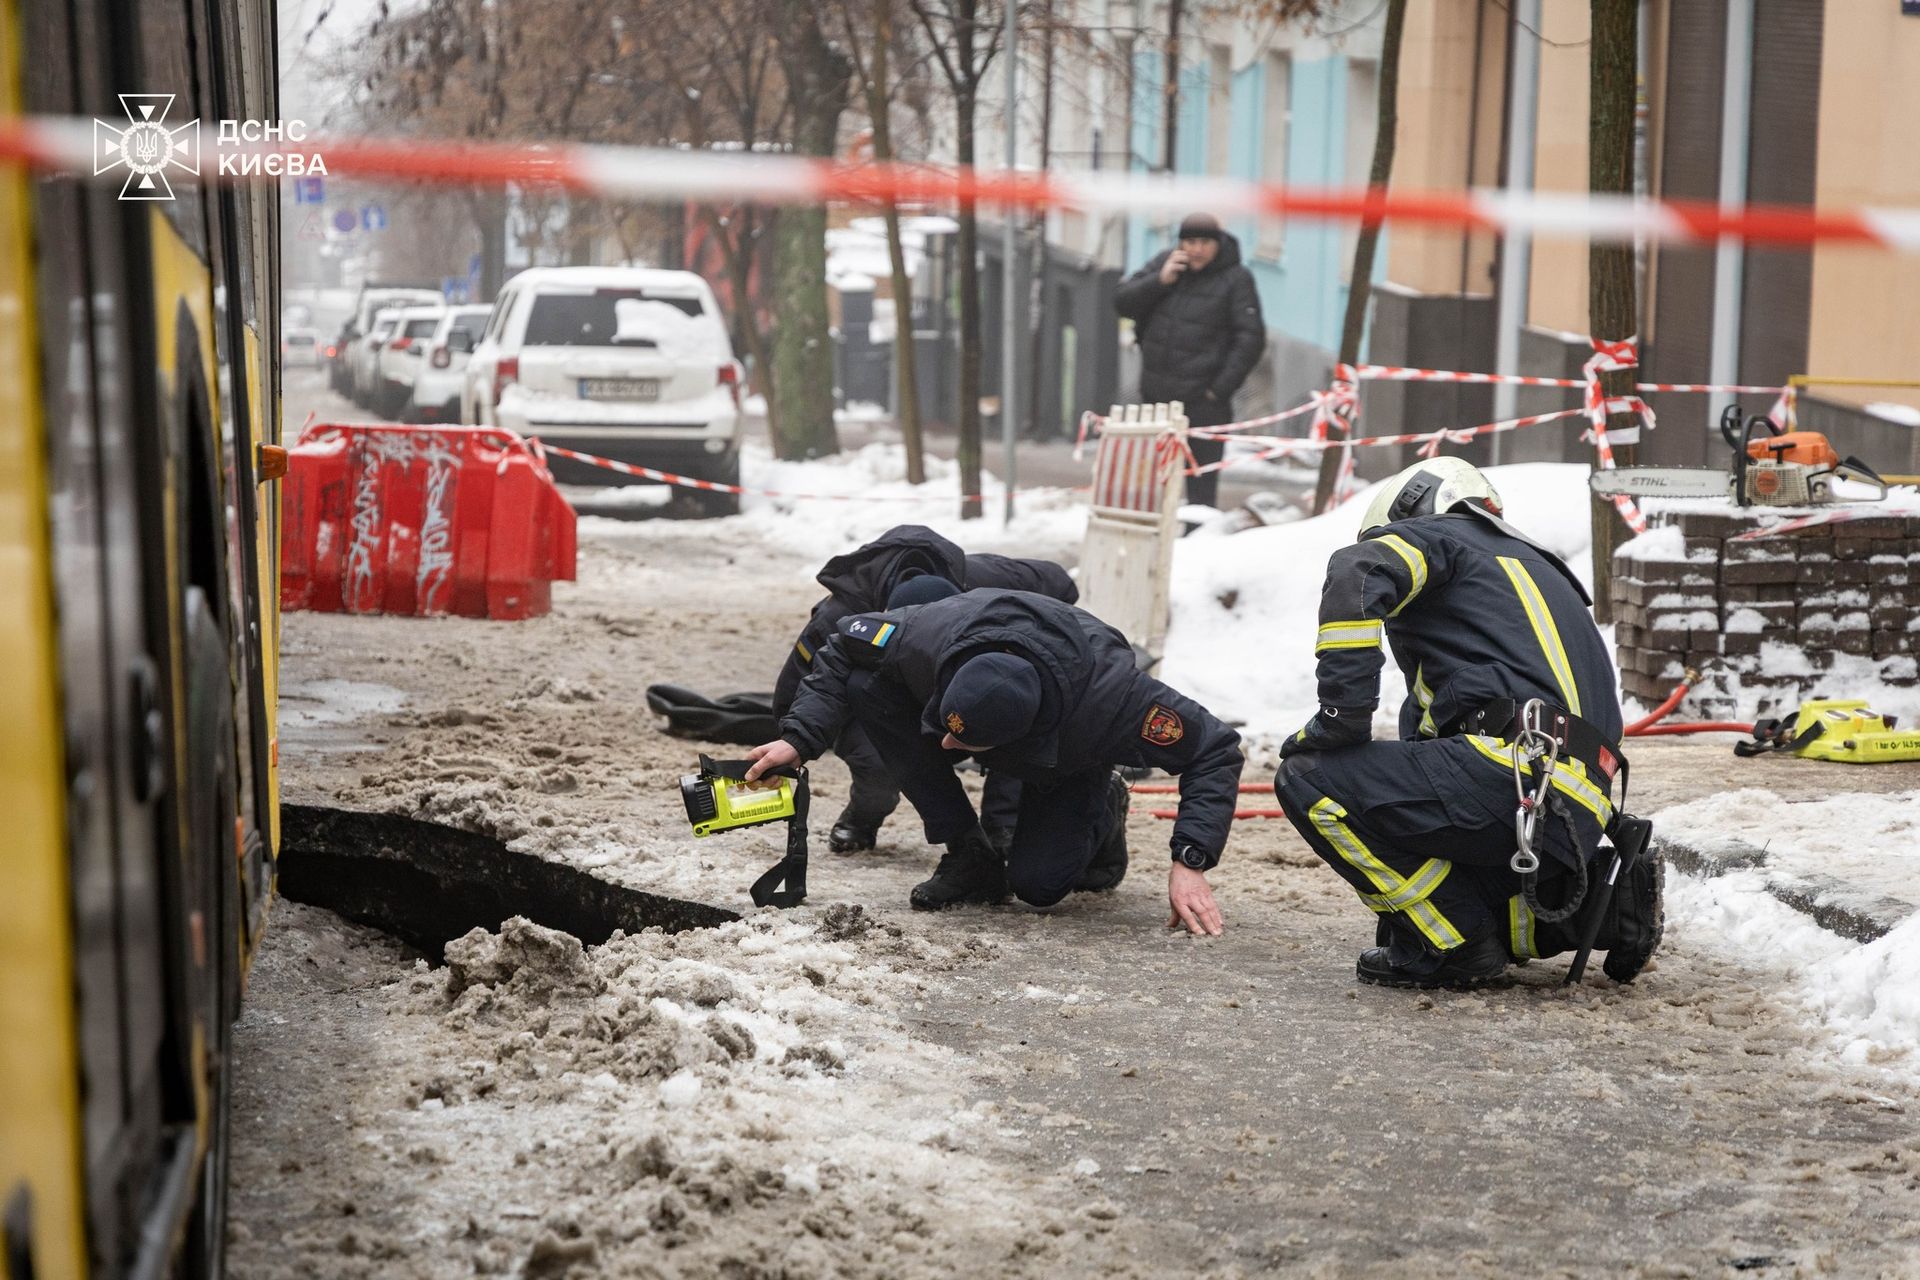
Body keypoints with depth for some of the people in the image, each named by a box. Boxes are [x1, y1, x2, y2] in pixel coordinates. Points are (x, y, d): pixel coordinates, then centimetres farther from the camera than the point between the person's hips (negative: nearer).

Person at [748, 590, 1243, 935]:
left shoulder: (1110, 699, -47)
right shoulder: (933, 634, -40)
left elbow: (1214, 751, -33)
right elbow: (843, 650, -18)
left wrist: (1189, 863, -40)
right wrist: (799, 738, -28)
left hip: (1072, 767, -3)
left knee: (1037, 883, -23)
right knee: (866, 686, -26)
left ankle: (1102, 816, 15)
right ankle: (971, 858, -13)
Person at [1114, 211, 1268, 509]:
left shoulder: (1236, 279, -5)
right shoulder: (1164, 264, 8)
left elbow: (1251, 338, -8)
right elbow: (1123, 302, 7)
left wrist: (1222, 387, -13)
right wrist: (1160, 280, -9)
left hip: (1204, 398, -5)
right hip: (1156, 395, 5)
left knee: (1201, 483, -5)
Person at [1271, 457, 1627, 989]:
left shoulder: (1439, 535, 11)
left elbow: (1357, 573, -14)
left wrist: (1341, 717, -11)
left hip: (1513, 774, -9)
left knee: (1309, 777, -10)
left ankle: (1457, 945, -6)